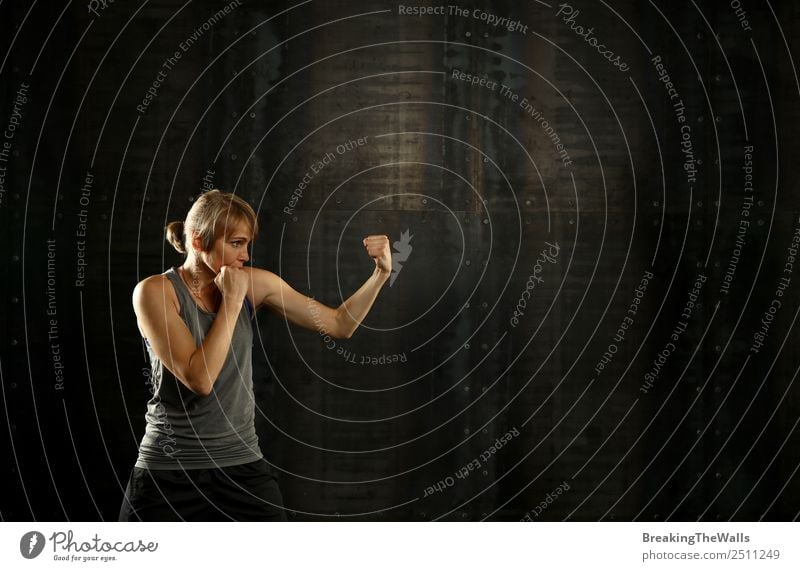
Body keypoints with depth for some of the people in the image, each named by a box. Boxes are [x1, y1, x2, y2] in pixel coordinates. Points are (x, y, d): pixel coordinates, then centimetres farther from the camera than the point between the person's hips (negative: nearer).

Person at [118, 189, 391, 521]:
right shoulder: (155, 291, -11)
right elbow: (199, 378, -21)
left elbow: (339, 325, 3)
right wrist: (232, 301, -16)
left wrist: (380, 274, -9)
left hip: (243, 466, 3)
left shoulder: (254, 284, 1)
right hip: (167, 472, -3)